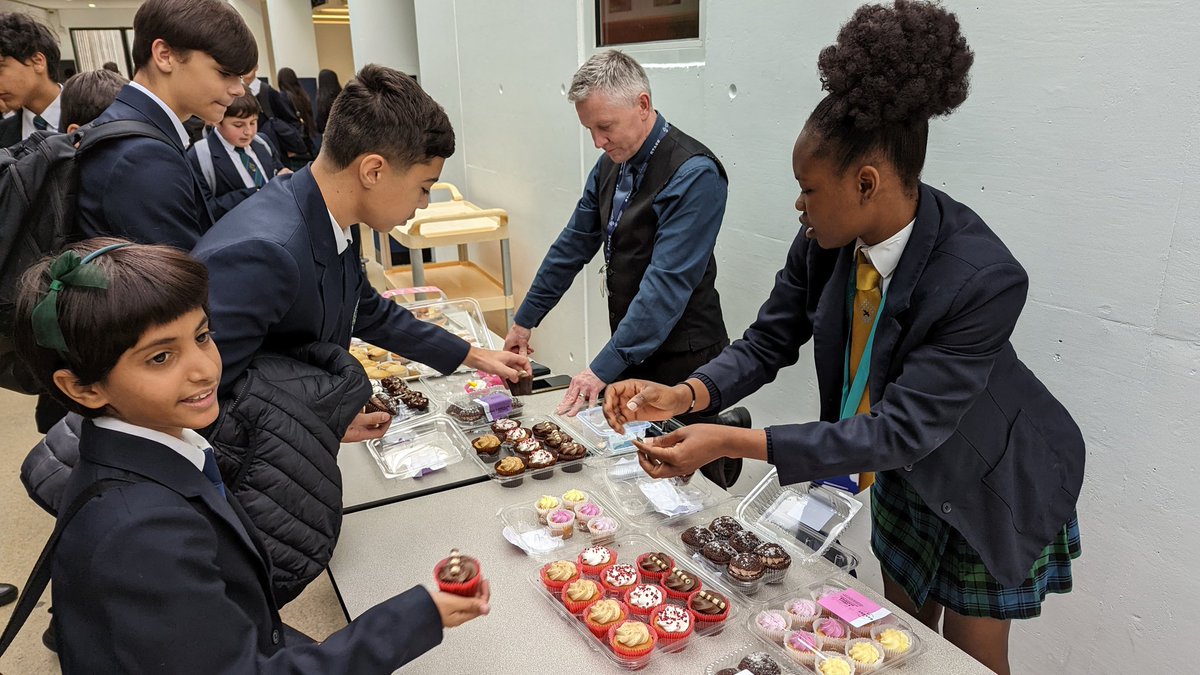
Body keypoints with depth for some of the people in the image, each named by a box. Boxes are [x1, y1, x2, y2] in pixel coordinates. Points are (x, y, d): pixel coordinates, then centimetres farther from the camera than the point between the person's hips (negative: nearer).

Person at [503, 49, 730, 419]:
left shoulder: (694, 176, -18)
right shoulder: (611, 164, 5)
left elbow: (667, 284, -24)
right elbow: (573, 245, 14)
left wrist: (604, 368, -26)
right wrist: (524, 321, 16)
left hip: (680, 363, -6)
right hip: (630, 354, 7)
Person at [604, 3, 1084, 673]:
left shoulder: (985, 279, -39)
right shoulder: (826, 240, -21)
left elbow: (904, 429, -39)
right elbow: (770, 341, -10)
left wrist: (733, 443, -44)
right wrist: (684, 395, -29)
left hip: (986, 484, -5)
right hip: (903, 472, 5)